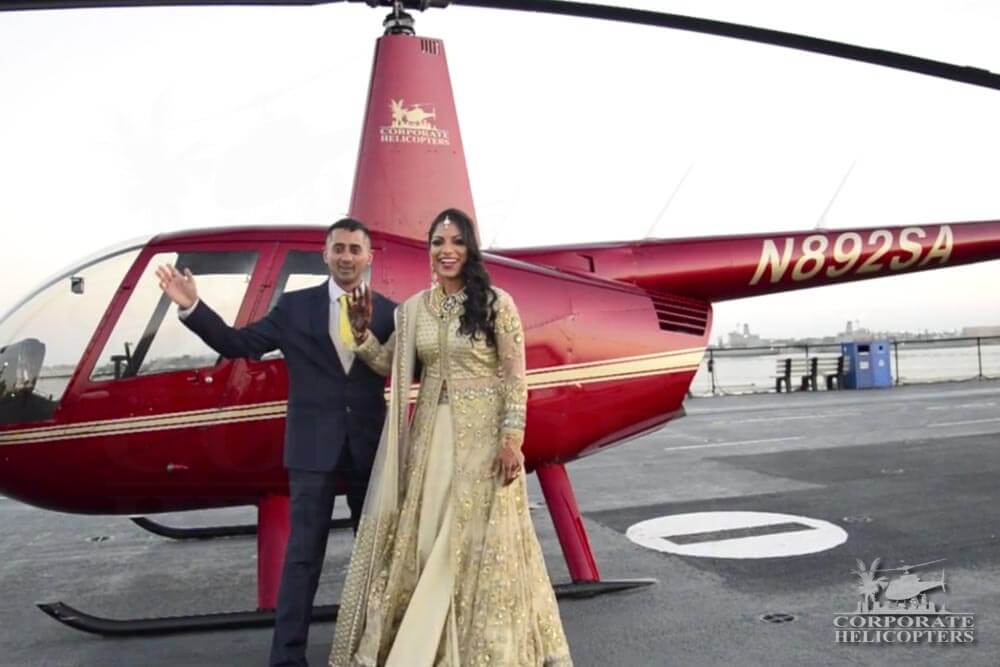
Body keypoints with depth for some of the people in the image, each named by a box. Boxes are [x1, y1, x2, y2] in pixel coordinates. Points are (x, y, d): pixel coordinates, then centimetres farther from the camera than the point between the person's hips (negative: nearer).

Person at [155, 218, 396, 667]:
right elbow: (239, 344, 0)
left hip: (369, 447, 2)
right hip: (314, 447, -1)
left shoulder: (388, 312, 1)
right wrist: (192, 307, -10)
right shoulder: (295, 307, 0)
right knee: (303, 554, 3)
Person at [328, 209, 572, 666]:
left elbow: (515, 377, -8)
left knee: (482, 538, 3)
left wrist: (512, 439, -14)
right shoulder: (413, 309, 6)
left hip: (484, 434, -4)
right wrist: (361, 330, -2)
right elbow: (388, 366, 13)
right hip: (431, 433, 4)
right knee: (425, 537, 9)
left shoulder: (497, 303, -7)